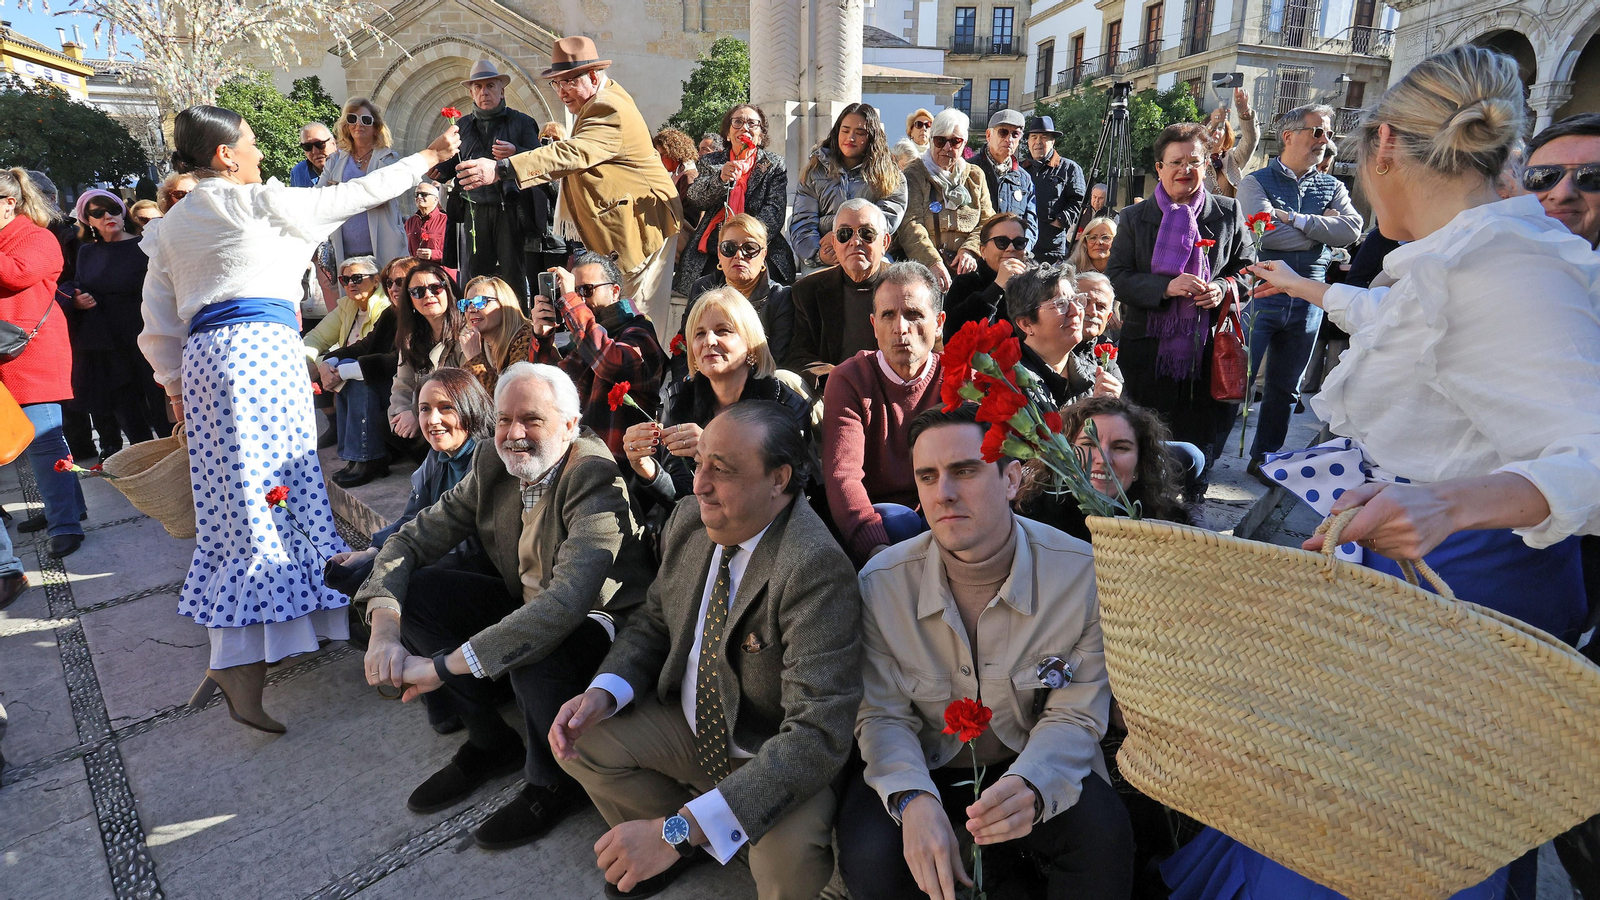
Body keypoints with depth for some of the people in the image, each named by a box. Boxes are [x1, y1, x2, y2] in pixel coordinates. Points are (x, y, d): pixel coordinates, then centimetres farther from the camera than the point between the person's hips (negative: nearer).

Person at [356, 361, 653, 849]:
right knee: (412, 589, -7)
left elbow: (566, 603, -40)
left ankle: (552, 781, -2)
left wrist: (445, 665, -39)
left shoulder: (597, 483, -27)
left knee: (533, 652, -37)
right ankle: (491, 742, 9)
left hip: (600, 621, -7)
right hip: (523, 604, 7)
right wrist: (384, 629, -21)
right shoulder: (493, 465, -5)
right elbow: (412, 539, -2)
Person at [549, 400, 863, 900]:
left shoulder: (815, 567, -31)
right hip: (691, 724, 7)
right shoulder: (689, 518, -8)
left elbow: (818, 733, -35)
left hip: (774, 758, -6)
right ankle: (683, 849, 17)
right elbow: (654, 621, 8)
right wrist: (604, 691, -14)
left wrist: (679, 828, -38)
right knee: (579, 738, -6)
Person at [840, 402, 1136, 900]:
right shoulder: (882, 582, -16)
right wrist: (913, 798, -31)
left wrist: (1029, 786, -36)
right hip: (924, 766, 1)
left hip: (1035, 766, -1)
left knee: (1105, 837, -29)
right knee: (870, 859, -25)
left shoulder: (1083, 574, -18)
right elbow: (883, 715, -10)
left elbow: (1074, 717, -13)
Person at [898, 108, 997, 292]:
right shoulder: (914, 176, 5)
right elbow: (909, 225, -10)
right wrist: (932, 262, -25)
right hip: (923, 269, -4)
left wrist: (970, 250, -9)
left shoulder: (976, 176, 18)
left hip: (965, 270, 4)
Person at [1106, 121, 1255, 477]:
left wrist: (1224, 289, -10)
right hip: (1148, 351, -1)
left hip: (1208, 351, 1)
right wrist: (1166, 287, -18)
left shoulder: (1228, 213, 9)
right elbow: (1116, 278, -2)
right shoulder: (1134, 218, 6)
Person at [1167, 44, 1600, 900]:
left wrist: (1453, 499, -48)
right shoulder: (1464, 256, 10)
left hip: (1467, 584, -10)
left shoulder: (1505, 266, -23)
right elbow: (1396, 316, 34)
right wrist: (1308, 288, 49)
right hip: (1413, 570, 10)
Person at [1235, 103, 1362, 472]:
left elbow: (1351, 230, -5)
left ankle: (1265, 457, 22)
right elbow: (1265, 232, -17)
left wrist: (1294, 219, -11)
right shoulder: (1256, 182, 0)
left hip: (1308, 298, 5)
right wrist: (1321, 227, -5)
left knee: (1285, 388, 11)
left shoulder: (1332, 187, 13)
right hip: (1262, 291, -4)